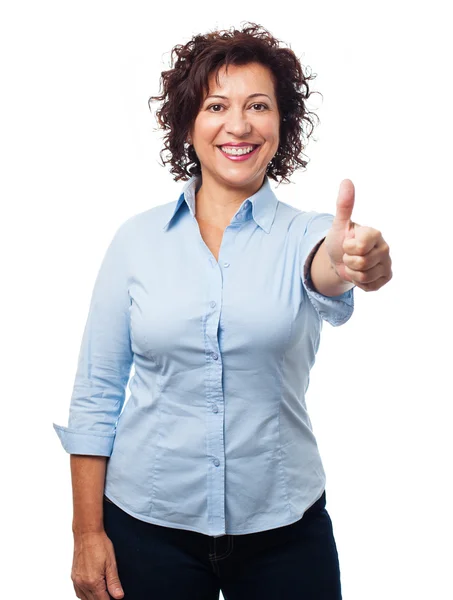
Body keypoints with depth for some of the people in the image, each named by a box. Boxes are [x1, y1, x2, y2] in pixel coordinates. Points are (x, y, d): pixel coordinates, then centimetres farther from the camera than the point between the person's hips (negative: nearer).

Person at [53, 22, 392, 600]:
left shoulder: (306, 236, -3)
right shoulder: (138, 238, -3)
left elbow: (323, 275, -28)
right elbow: (96, 393, -1)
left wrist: (347, 261, -51)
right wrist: (87, 531, -4)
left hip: (283, 529, 0)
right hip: (148, 523, 0)